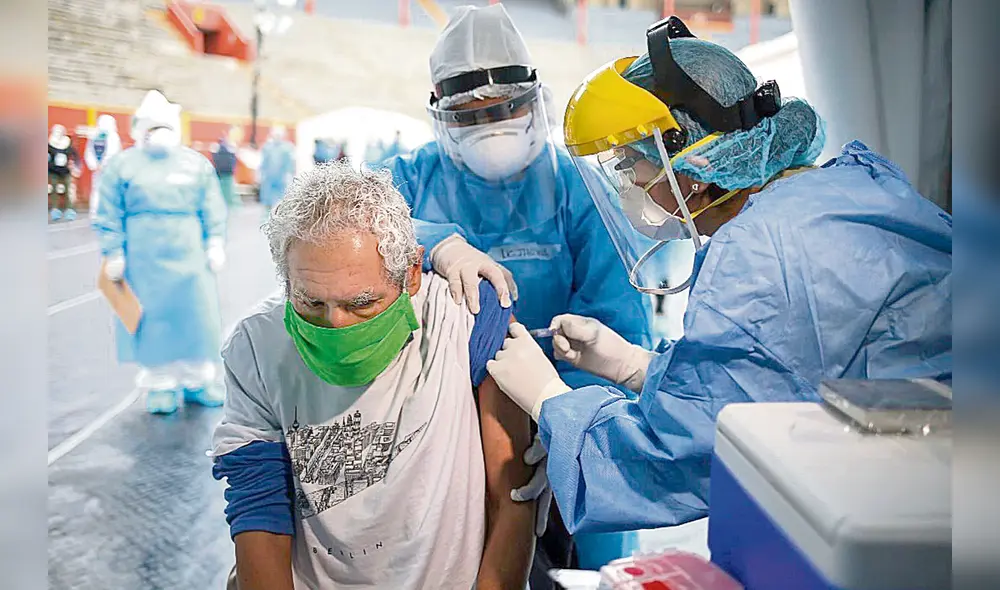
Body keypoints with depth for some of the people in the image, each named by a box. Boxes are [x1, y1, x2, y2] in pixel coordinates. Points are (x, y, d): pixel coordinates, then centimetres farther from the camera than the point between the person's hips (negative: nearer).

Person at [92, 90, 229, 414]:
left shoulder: (196, 163, 9)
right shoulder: (122, 165, 3)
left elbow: (213, 210, 9)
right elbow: (108, 215, 2)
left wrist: (216, 243, 2)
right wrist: (113, 254, -4)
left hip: (189, 254, 2)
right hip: (144, 258, -2)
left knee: (197, 317, 5)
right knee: (152, 318, 3)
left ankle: (197, 380, 20)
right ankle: (159, 385, 16)